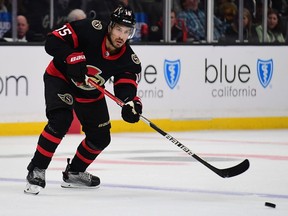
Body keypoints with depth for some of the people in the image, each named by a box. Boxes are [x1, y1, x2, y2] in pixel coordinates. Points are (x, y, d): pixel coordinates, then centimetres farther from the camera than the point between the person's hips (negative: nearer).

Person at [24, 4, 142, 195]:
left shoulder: (128, 59, -19)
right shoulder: (90, 30, -31)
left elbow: (126, 86, -24)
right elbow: (53, 41, -31)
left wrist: (131, 103, -46)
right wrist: (72, 57, -45)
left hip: (90, 93, 6)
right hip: (60, 78, -6)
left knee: (101, 138, 6)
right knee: (61, 120, -29)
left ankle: (74, 173, 30)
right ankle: (37, 170, -19)